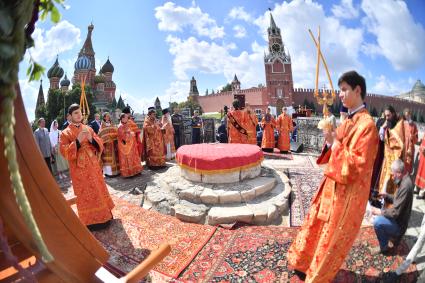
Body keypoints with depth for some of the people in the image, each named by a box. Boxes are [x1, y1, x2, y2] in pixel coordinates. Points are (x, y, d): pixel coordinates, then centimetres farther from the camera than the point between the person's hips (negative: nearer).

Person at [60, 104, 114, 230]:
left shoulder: (88, 128, 6)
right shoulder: (65, 133, -5)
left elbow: (100, 145, 2)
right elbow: (65, 153, -15)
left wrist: (91, 139, -18)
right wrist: (77, 141, -25)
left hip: (93, 166, 4)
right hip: (79, 170, -4)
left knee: (98, 191, 15)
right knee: (85, 195, 6)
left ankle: (103, 216, 31)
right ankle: (89, 221, 21)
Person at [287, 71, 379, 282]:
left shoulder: (367, 124, -20)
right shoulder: (348, 121, 7)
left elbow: (357, 164, -22)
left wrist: (334, 142, -22)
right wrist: (330, 140, -5)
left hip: (348, 191, -8)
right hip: (333, 184, 8)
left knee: (332, 238, 11)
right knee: (316, 226, 21)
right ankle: (303, 263, 44)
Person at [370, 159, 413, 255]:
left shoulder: (405, 186, -29)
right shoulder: (404, 181, 2)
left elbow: (396, 212, -28)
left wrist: (380, 212, -18)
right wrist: (386, 196, 2)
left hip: (399, 224, -10)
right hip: (398, 219, 10)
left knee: (377, 221, -26)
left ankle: (384, 248, -4)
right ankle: (394, 235, 18)